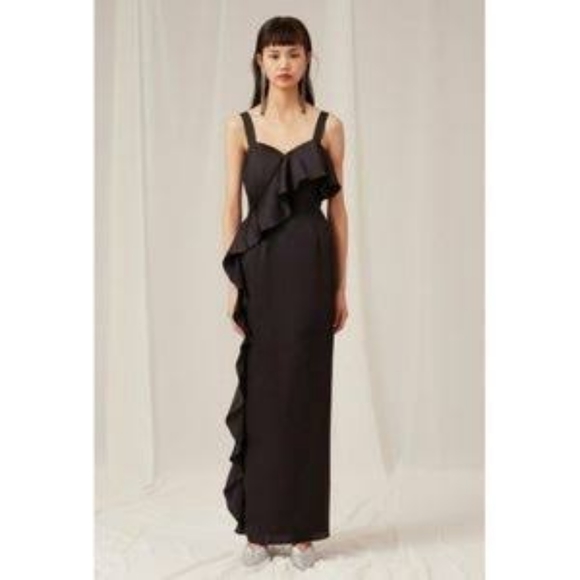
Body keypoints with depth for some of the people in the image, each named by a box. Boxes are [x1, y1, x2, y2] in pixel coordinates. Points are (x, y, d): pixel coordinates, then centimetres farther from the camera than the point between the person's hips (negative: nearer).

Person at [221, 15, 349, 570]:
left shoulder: (328, 125, 5)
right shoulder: (239, 125, 5)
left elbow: (337, 207, 6)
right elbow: (232, 205, 3)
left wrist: (341, 286, 3)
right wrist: (231, 280, -4)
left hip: (310, 266, 0)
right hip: (259, 267, 0)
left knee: (305, 394, 3)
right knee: (260, 393, 3)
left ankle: (302, 528, 14)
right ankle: (259, 525, 16)